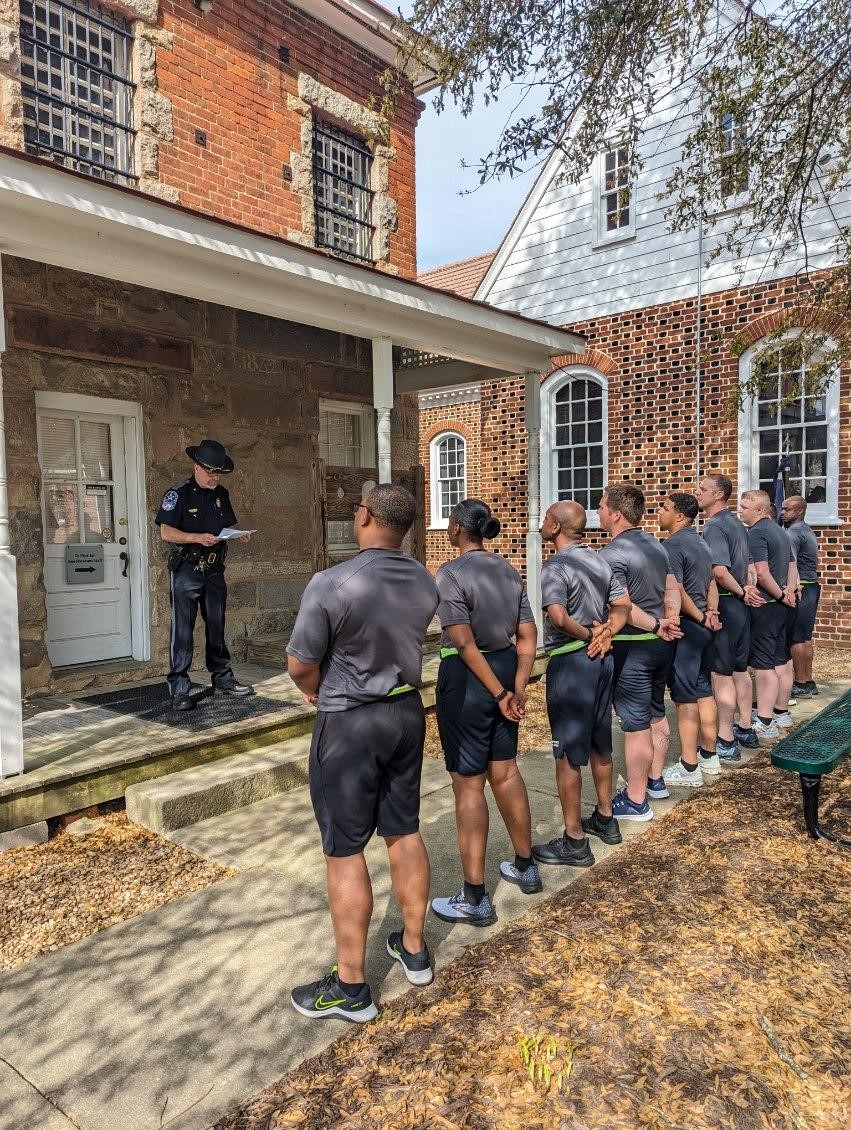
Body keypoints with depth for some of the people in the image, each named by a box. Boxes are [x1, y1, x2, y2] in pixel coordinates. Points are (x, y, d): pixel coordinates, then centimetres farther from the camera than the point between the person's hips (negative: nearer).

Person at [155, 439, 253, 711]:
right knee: (182, 630, -3)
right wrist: (198, 538, -27)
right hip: (187, 571, -6)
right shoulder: (178, 494, -8)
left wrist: (239, 535, -3)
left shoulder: (221, 495, 11)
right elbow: (166, 532, -14)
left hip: (215, 570, 6)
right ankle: (179, 689, 2)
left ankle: (223, 679, 24)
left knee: (216, 628, 14)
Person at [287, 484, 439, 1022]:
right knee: (405, 833, 18)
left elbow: (300, 665, -15)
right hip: (407, 712, 6)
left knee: (345, 852, 6)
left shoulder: (331, 583, -23)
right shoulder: (425, 582, -3)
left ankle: (351, 987, 19)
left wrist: (316, 690, 8)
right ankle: (415, 950, 35)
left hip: (350, 724, -6)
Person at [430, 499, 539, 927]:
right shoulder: (508, 570, 7)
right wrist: (518, 686, -1)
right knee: (505, 772, 20)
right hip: (506, 669, 8)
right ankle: (525, 867, 36)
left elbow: (464, 643, -22)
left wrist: (499, 693, -17)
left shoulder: (451, 574, -15)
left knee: (468, 784, 2)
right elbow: (528, 635, 3)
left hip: (468, 677, -7)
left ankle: (475, 899, 12)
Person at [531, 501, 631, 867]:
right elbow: (623, 604, 10)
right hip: (602, 658, 9)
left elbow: (558, 617, -30)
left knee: (568, 753, 0)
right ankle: (605, 819, 35)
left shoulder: (555, 567, -17)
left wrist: (588, 636, -15)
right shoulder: (599, 561, 9)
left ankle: (574, 842, 8)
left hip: (571, 662, -8)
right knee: (599, 743, 20)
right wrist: (606, 634, -4)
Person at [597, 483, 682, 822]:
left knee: (635, 726, 0)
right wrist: (670, 620, -2)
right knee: (656, 715, 20)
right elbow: (672, 589, 10)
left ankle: (635, 801, 11)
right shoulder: (655, 545, 10)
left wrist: (657, 626, -15)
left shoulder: (610, 554, -18)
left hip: (631, 648, -9)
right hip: (660, 644, 9)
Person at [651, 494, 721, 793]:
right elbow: (711, 583, 16)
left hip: (685, 627, -9)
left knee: (685, 698, -2)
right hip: (704, 628, 9)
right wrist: (712, 613, 6)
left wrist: (700, 618, -11)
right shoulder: (701, 543, 14)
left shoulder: (671, 546, -16)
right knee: (704, 691, 17)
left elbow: (677, 592, -22)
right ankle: (709, 756, 28)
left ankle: (689, 769, 5)